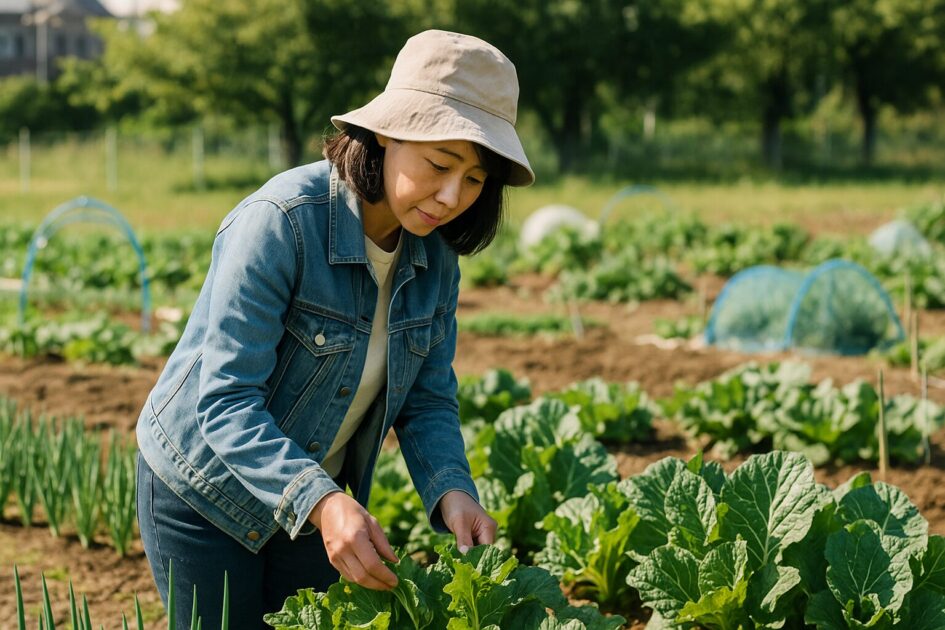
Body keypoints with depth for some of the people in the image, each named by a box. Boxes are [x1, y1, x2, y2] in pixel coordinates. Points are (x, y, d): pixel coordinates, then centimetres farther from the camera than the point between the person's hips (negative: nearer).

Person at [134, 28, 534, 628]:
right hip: (205, 486, -6)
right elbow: (225, 401, -31)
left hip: (315, 497, 6)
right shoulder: (281, 222, -28)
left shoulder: (436, 254, -7)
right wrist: (321, 502, -44)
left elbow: (428, 400, -2)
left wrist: (452, 491, -22)